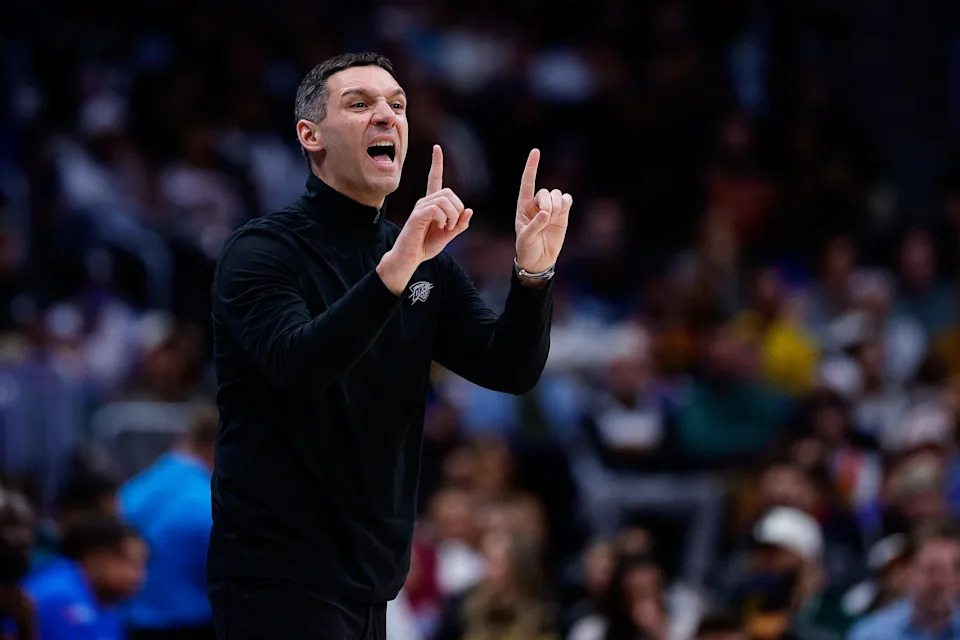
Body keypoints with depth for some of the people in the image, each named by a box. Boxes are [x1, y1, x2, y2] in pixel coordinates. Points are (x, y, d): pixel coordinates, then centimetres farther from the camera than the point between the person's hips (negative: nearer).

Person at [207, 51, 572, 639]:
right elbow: (297, 365, -27)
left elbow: (512, 370, 1)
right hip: (281, 575, -7)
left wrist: (534, 269, -16)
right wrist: (396, 268, -38)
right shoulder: (262, 252, -9)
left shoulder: (428, 266, 11)